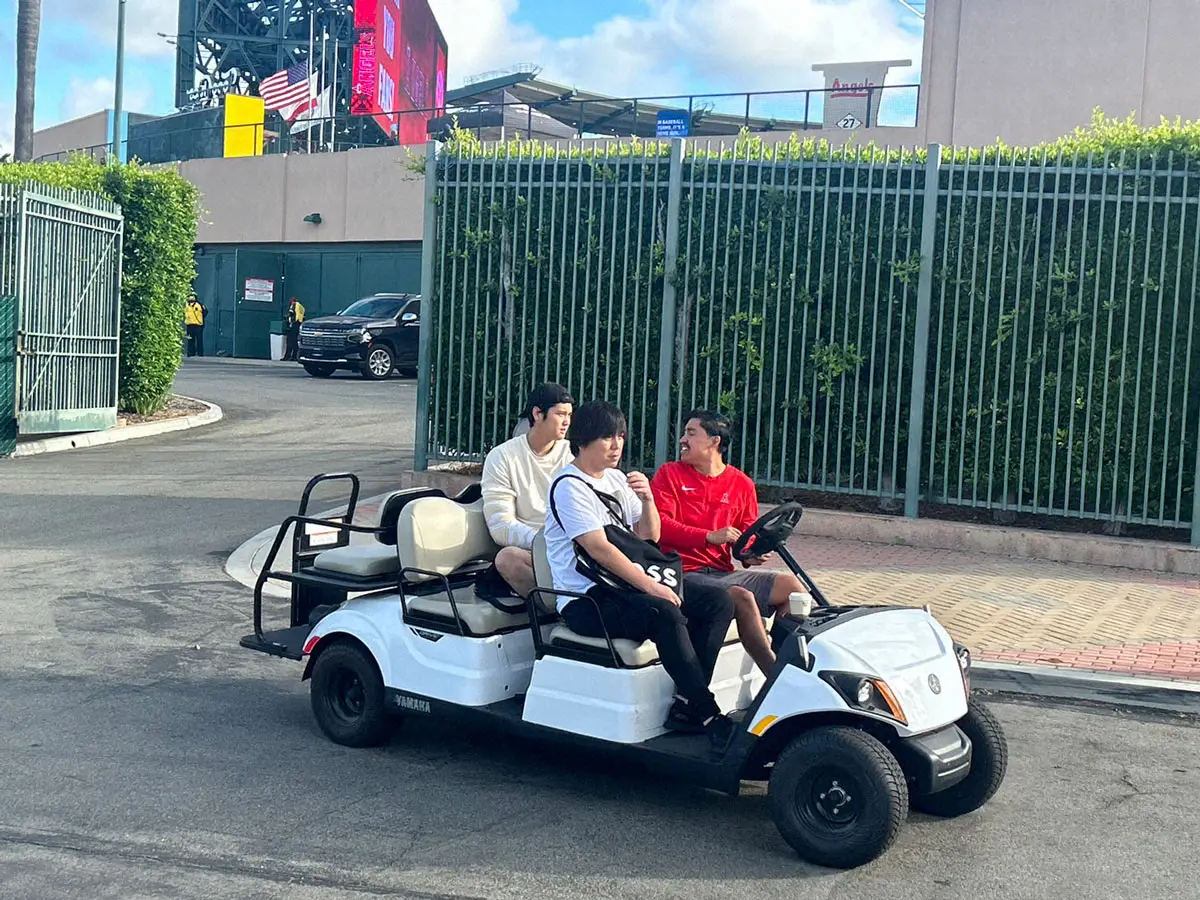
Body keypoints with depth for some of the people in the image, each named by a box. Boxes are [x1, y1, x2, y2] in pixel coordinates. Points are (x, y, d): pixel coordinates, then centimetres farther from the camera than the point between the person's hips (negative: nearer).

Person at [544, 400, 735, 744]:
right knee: (666, 613, -34)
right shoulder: (570, 486, -9)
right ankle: (708, 716, -25)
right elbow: (598, 548, -19)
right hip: (587, 600, -9)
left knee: (719, 602, -6)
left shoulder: (616, 479, 17)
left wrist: (647, 500, -2)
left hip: (626, 586, 9)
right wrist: (649, 585, -23)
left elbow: (648, 536, 18)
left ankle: (686, 706, -12)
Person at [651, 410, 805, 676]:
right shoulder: (669, 474, 4)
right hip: (686, 573, -5)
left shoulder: (742, 484, 14)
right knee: (743, 597, -29)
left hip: (722, 572, 5)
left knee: (790, 584, -11)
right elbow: (660, 525, -9)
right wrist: (710, 537, -19)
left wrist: (751, 554, -8)